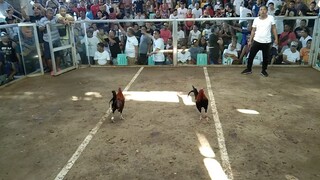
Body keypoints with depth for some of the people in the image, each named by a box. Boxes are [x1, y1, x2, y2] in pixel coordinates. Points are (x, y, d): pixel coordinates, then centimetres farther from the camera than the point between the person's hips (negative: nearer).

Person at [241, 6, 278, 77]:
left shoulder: (271, 18, -1)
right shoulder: (256, 19, 3)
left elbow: (274, 29, 3)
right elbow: (253, 30, 8)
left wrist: (276, 38, -2)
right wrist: (250, 40, 5)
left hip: (267, 42, -1)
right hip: (256, 41, 1)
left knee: (265, 57, 5)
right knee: (251, 55, 3)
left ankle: (264, 70, 21)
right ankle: (249, 69, 18)